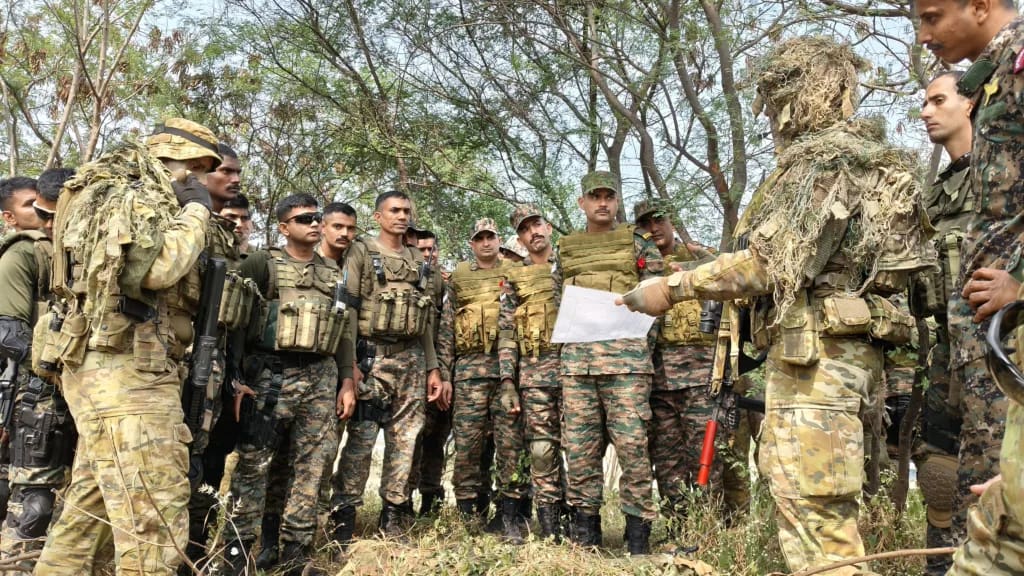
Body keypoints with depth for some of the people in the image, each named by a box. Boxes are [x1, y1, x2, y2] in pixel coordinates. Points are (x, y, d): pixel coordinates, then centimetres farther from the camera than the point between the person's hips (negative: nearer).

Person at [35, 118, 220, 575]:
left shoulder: (145, 202, 24)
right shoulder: (137, 196, -7)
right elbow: (158, 270, -23)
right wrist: (195, 211, -9)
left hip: (109, 370, 11)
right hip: (125, 372, -11)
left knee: (91, 510, 18)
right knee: (154, 521, -11)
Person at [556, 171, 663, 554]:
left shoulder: (638, 244, 8)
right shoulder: (565, 249, 18)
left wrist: (638, 343, -4)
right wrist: (569, 342, 10)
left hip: (626, 356, -3)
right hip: (575, 360, 4)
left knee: (632, 444, -5)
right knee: (578, 446, 5)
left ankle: (638, 530, 5)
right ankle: (585, 528, 15)